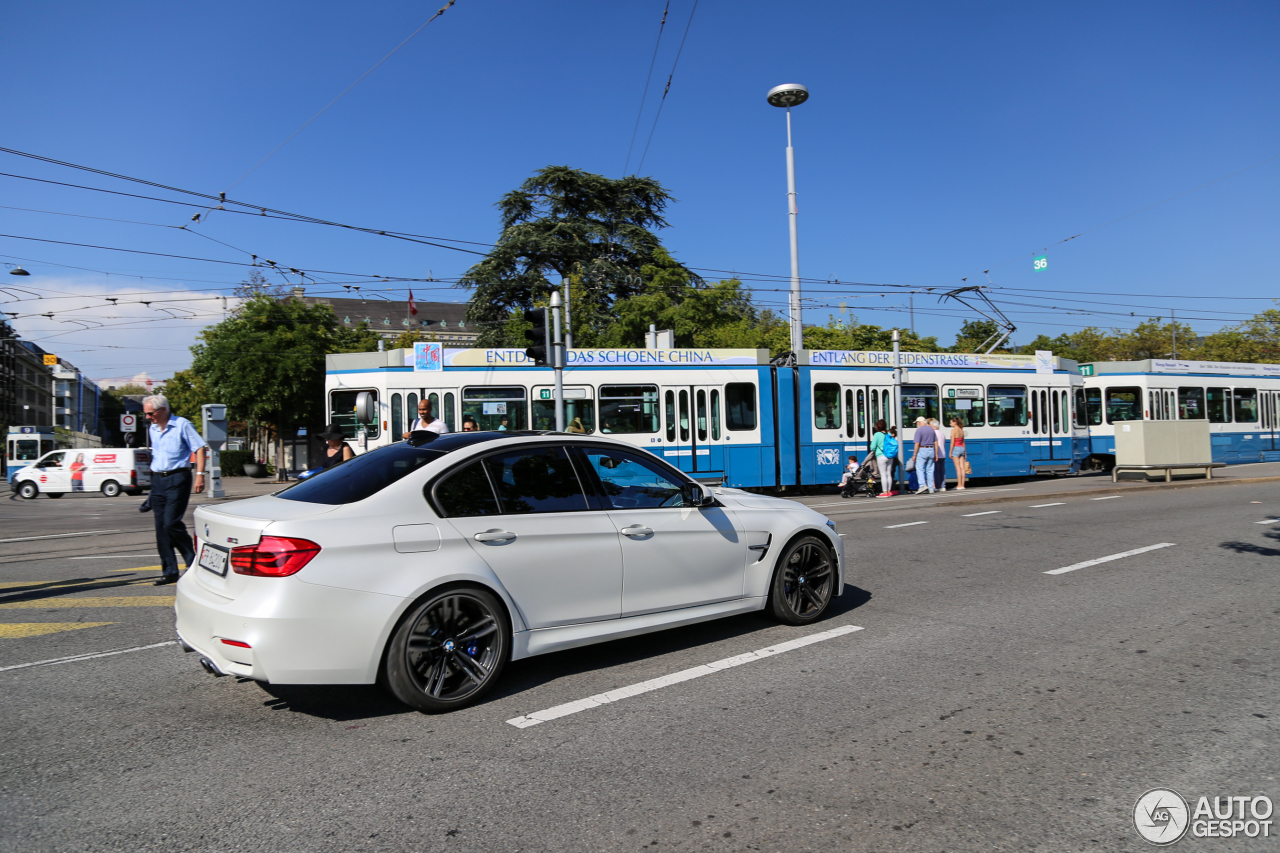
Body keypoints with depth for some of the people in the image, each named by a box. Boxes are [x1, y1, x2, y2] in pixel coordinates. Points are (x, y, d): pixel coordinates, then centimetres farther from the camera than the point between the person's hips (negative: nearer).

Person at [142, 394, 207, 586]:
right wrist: (154, 477, 21)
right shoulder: (152, 429, 15)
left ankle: (193, 561, 3)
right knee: (161, 527, 3)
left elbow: (200, 448, -9)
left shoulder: (182, 425, -5)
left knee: (171, 523, -14)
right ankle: (169, 571, 9)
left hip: (177, 478, -7)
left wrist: (200, 474, -17)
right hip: (157, 480, 7)